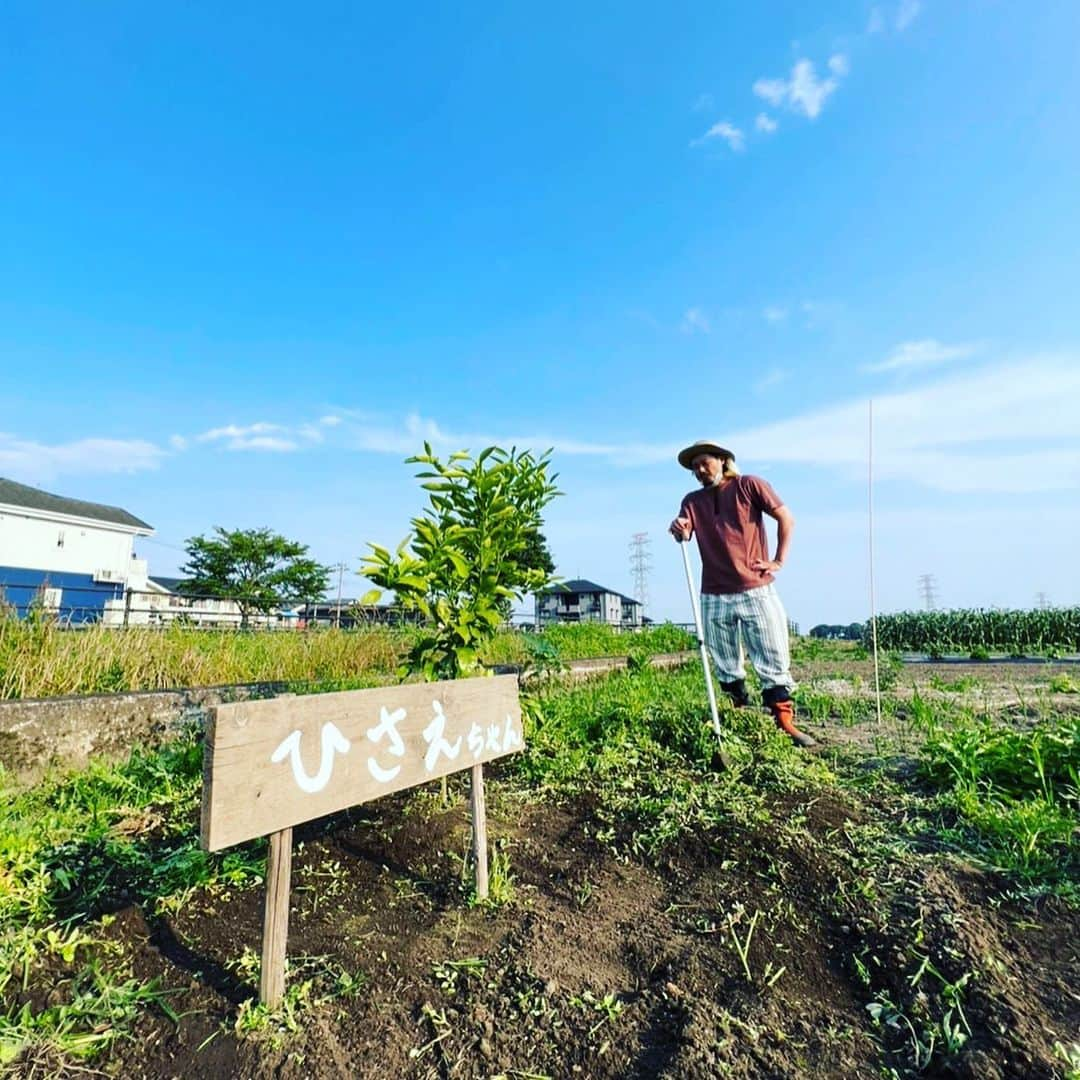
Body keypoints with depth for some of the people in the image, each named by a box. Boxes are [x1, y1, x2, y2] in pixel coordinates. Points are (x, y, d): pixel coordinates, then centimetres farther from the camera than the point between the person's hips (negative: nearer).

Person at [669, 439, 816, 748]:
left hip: (756, 591, -3)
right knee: (727, 668, 10)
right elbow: (684, 535, -2)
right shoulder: (693, 501, 12)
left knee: (773, 661, 2)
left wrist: (779, 560, -3)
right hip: (714, 597, 3)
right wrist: (678, 530, -26)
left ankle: (784, 723, 10)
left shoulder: (749, 486, 2)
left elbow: (786, 518, 2)